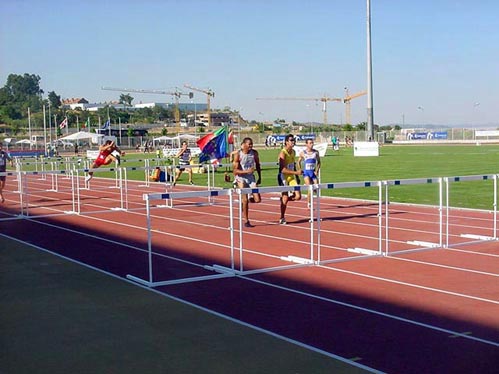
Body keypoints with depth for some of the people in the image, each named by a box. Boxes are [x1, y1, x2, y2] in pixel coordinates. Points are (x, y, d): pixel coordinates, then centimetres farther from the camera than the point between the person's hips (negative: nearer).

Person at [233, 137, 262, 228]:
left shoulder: (254, 153, -2)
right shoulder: (238, 155, -14)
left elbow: (257, 165, 14)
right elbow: (235, 170, -14)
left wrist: (259, 177, 13)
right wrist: (247, 171, -26)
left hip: (251, 178, 4)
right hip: (241, 178, -4)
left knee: (257, 200, -8)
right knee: (245, 200, -7)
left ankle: (246, 200, 24)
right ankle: (246, 221, 5)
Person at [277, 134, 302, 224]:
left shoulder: (293, 152, 8)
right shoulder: (283, 153, -17)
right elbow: (283, 169, -24)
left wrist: (297, 177, 18)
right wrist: (296, 172, -28)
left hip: (292, 176, 7)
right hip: (283, 176, -7)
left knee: (298, 196, -4)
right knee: (285, 198, -5)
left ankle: (283, 199, 23)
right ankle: (282, 218, 10)